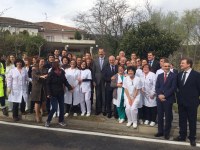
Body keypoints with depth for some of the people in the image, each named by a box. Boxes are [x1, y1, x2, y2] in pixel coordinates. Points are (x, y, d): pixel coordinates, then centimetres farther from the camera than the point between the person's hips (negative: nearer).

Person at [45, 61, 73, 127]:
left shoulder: (62, 73, 0)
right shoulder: (51, 74, -12)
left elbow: (65, 81, 9)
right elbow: (48, 84, -10)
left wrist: (69, 87, -3)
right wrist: (49, 93, -16)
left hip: (60, 93, 5)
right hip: (53, 94, -5)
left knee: (62, 107, 8)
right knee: (54, 108, -6)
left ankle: (61, 121, 24)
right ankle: (48, 121, 15)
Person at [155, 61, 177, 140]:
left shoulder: (173, 76, -1)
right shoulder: (159, 76, 14)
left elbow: (173, 88, -10)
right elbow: (157, 87, 9)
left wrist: (164, 95, -15)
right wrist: (159, 95, -9)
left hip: (168, 99, -4)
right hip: (159, 98, 4)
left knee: (168, 116, 4)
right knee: (160, 116, 8)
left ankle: (167, 133, 16)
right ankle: (160, 131, 19)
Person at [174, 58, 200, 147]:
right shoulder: (179, 74, 7)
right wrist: (179, 95, 10)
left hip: (191, 102, -5)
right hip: (181, 101, 5)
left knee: (192, 121, 6)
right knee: (182, 120, 13)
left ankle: (192, 138, 19)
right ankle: (182, 136, 25)